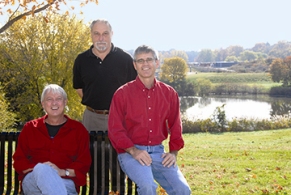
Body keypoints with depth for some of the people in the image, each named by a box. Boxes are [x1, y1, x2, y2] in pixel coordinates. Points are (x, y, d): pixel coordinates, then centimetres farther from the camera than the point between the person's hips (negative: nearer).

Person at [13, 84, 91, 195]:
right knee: (42, 169, -37)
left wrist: (63, 172, -11)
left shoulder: (78, 129, 16)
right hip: (33, 180, 1)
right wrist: (39, 169, -8)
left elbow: (84, 163, 9)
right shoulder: (30, 128, 19)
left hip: (65, 182, -1)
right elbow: (19, 160, 13)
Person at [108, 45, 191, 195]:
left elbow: (175, 126, 14)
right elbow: (115, 130, -4)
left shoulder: (169, 93, 7)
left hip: (158, 152, 3)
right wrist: (134, 151, -16)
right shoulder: (122, 93, -2)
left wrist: (173, 152, 0)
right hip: (130, 153, -3)